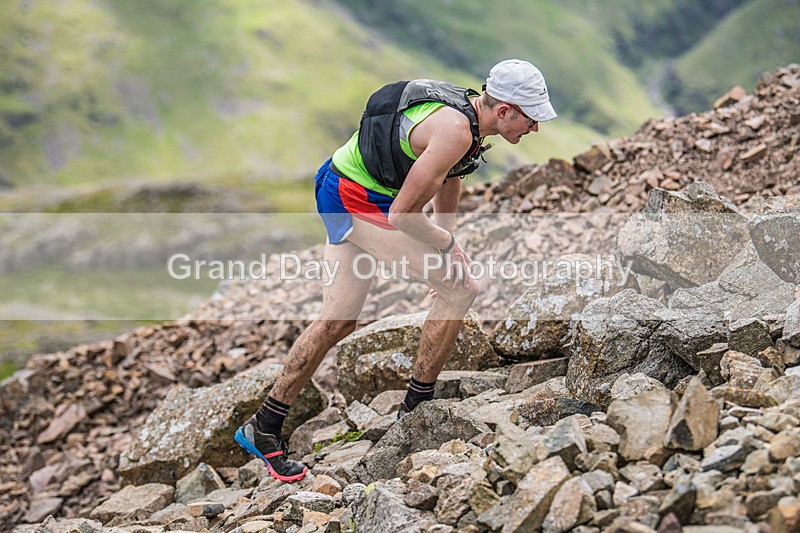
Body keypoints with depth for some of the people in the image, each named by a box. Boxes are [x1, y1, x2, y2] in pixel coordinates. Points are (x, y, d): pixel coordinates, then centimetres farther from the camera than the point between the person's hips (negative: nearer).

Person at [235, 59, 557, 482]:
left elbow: (448, 182, 20)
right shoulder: (455, 132, -26)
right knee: (460, 289, -10)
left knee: (337, 322, 13)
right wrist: (446, 245, -7)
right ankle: (416, 411, 3)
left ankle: (263, 428, 21)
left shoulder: (469, 111, 5)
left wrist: (443, 252, 23)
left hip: (341, 196, 10)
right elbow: (402, 214, -25)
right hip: (355, 200, -10)